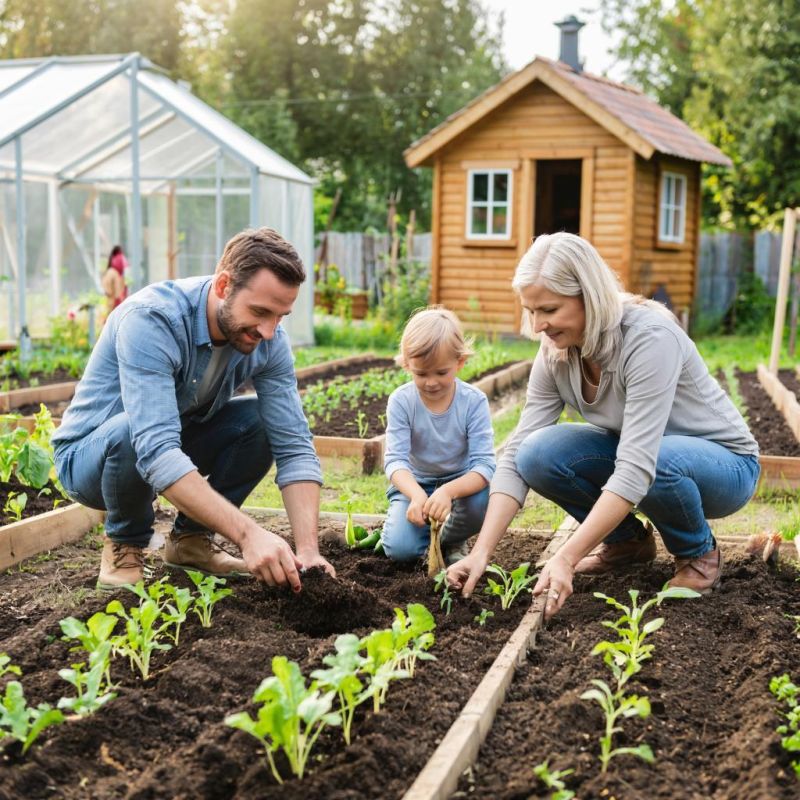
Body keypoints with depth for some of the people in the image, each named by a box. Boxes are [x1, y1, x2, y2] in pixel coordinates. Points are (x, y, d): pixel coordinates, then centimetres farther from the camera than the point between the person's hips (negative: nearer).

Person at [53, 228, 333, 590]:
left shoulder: (269, 341, -16)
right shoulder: (150, 319, -34)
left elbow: (294, 447, -18)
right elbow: (156, 451, -44)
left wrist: (308, 550, -32)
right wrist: (248, 534, -50)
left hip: (178, 442, 5)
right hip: (90, 456, -5)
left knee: (261, 420, -17)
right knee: (129, 432, -37)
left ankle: (191, 537, 2)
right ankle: (124, 545, -6)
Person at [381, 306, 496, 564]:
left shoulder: (474, 401, -18)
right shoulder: (401, 401, -15)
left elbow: (484, 464, -24)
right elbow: (395, 459, -22)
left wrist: (448, 491, -45)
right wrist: (417, 495, -45)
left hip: (460, 482, 0)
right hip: (414, 484, 0)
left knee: (481, 500, -35)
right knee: (400, 548, -24)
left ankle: (451, 541, 0)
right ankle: (425, 527, 14)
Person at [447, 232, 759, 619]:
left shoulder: (649, 338, -32)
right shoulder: (555, 354, -12)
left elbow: (637, 468, -40)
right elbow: (517, 454, -15)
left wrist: (565, 559, -45)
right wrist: (481, 552, -27)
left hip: (723, 462, -5)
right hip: (637, 454, 5)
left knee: (659, 460, -40)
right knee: (539, 453, -21)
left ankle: (699, 551, -5)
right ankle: (628, 541, 5)